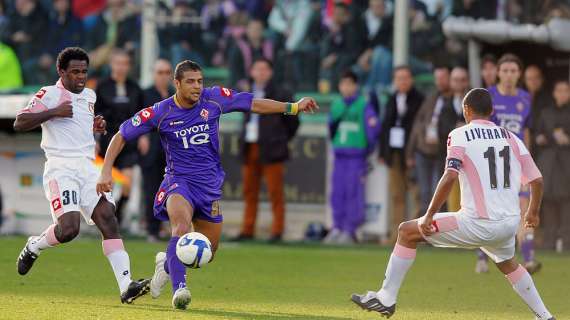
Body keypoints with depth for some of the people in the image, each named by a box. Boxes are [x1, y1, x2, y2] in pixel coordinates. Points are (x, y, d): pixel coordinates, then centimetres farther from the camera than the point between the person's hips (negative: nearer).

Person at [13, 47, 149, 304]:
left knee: (108, 219, -12)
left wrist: (95, 127, 17)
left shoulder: (89, 96, 20)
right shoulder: (49, 94, -2)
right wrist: (53, 112, -17)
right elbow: (19, 123, -11)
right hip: (60, 169, -6)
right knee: (69, 228, -21)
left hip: (87, 168, 6)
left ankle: (126, 286, -19)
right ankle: (33, 248, 13)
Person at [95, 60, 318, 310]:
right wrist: (106, 171, -10)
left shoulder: (214, 99, -3)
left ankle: (167, 263, 37)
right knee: (182, 228, -34)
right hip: (179, 181, -4)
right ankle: (179, 289, -40)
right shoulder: (160, 113, -9)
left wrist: (293, 107, 4)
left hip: (210, 185, 4)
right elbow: (121, 136, -2)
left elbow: (254, 104, 7)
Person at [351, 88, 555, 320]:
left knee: (407, 231, 9)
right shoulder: (511, 138, 12)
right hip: (510, 223, 5)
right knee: (507, 263, 37)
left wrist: (429, 216, -10)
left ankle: (386, 298, 6)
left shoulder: (460, 136, -2)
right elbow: (537, 180, 10)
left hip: (478, 224, -5)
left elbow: (450, 177, -16)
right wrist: (533, 213, 28)